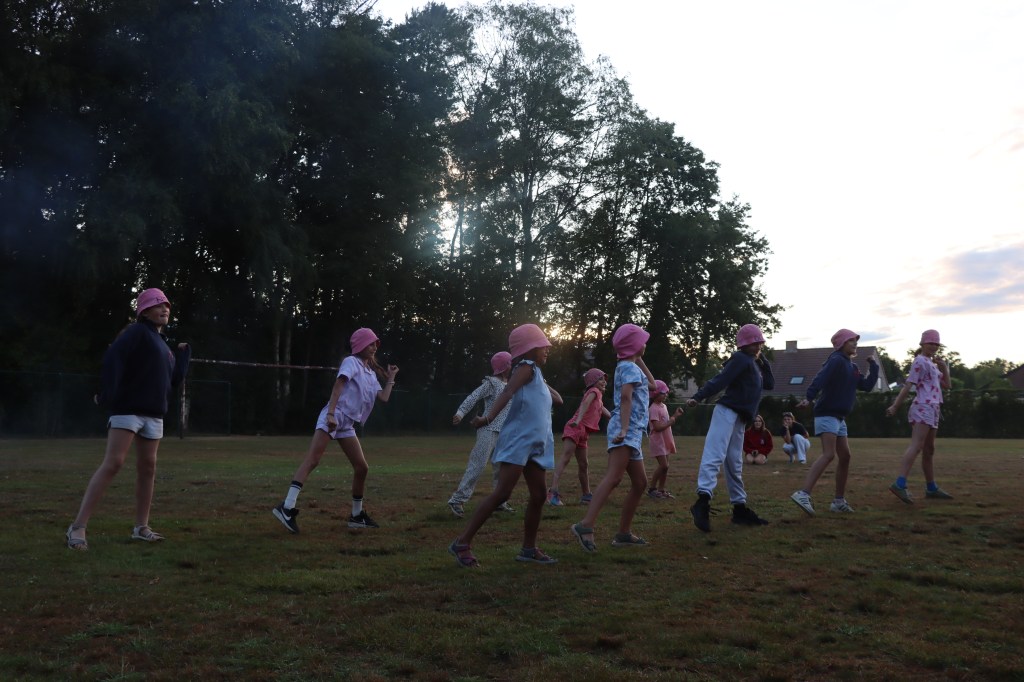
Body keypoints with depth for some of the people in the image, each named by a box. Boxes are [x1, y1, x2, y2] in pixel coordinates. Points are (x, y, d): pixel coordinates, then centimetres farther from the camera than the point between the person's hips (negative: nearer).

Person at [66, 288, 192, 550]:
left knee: (147, 467, 7)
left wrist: (184, 353, 13)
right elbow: (112, 359, -19)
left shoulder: (163, 343, 20)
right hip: (128, 408, -8)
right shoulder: (137, 332, -5)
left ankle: (141, 527, 16)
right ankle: (77, 528, -15)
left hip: (153, 414, 8)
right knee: (112, 463, -16)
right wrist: (108, 396, -25)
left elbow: (175, 378, 17)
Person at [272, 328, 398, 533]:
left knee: (361, 468, 6)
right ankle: (287, 507, -31)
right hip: (333, 417, -8)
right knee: (312, 460, -21)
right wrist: (331, 413, -25)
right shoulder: (351, 362, 0)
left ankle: (357, 515, 19)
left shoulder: (372, 373, 23)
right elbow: (337, 386, -13)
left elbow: (384, 398, 16)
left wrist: (391, 377, 21)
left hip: (348, 425, 8)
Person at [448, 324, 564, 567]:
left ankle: (529, 549, 18)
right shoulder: (527, 367, -5)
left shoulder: (537, 375, 22)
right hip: (518, 441, -9)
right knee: (502, 493, -15)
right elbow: (506, 393, -22)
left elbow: (558, 400, 30)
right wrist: (488, 418, -35)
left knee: (538, 496, 7)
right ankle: (462, 543, -13)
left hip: (536, 445, 9)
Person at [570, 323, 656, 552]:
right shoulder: (630, 367, -6)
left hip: (632, 432, 11)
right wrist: (624, 428, -31)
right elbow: (625, 396, -21)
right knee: (613, 477, -25)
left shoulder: (628, 366, 24)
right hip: (626, 430, -11)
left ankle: (624, 534, 14)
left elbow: (652, 385, 33)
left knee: (640, 483, 12)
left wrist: (640, 359, 28)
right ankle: (585, 526, -38)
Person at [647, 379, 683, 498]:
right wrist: (672, 420, -18)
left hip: (665, 441, 9)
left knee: (665, 466, 8)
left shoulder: (664, 406, 13)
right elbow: (658, 427, -24)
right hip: (658, 441, -9)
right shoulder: (654, 409, -17)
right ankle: (651, 488, -3)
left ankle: (661, 490, 13)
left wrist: (675, 415, 7)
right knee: (663, 465, -14)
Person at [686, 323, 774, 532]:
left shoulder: (754, 364, 25)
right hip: (727, 411, -10)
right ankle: (703, 499, -35)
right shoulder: (742, 359, -3)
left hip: (739, 419, 10)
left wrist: (763, 361, 21)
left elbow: (770, 384, 28)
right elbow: (720, 380, -15)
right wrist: (698, 397, -24)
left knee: (734, 464, 13)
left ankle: (740, 508, 21)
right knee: (714, 455, -22)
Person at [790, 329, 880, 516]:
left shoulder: (852, 366, 17)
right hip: (827, 415, -10)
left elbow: (867, 385, 15)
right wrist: (808, 398, -42)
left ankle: (839, 501, 18)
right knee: (828, 455, -22)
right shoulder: (837, 360, -11)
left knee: (845, 457, 11)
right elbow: (820, 379, -27)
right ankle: (803, 494, -32)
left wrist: (873, 365, 11)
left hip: (839, 418, 10)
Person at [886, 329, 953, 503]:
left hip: (932, 409, 10)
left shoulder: (932, 363, 22)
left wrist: (944, 367, 4)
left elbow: (946, 385, 19)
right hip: (923, 408, -10)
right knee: (916, 446, -22)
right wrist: (895, 406, -21)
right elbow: (908, 385, -15)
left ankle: (931, 488, 22)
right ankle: (899, 484, -32)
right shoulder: (920, 361, -6)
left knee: (929, 449, 14)